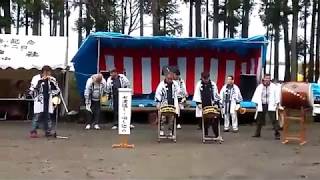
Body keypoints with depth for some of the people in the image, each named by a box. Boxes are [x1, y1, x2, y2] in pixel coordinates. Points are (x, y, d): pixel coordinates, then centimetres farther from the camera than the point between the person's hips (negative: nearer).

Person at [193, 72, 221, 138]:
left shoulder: (213, 84, 5)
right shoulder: (199, 84, 2)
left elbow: (215, 94, 5)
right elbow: (197, 94, 0)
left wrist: (216, 103, -3)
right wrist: (198, 103, -8)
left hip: (211, 105, 0)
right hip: (203, 105, 0)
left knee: (214, 120, -4)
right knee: (205, 121, 3)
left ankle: (217, 134, 2)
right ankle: (205, 134, 12)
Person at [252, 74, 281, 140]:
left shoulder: (274, 87, 1)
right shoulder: (259, 87, 7)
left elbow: (277, 95, -2)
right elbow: (256, 95, 8)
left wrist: (277, 103, -9)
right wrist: (255, 103, 1)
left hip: (270, 106, -3)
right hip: (261, 105, 3)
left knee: (274, 120, -9)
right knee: (259, 120, 12)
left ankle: (277, 134, -5)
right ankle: (257, 133, 26)